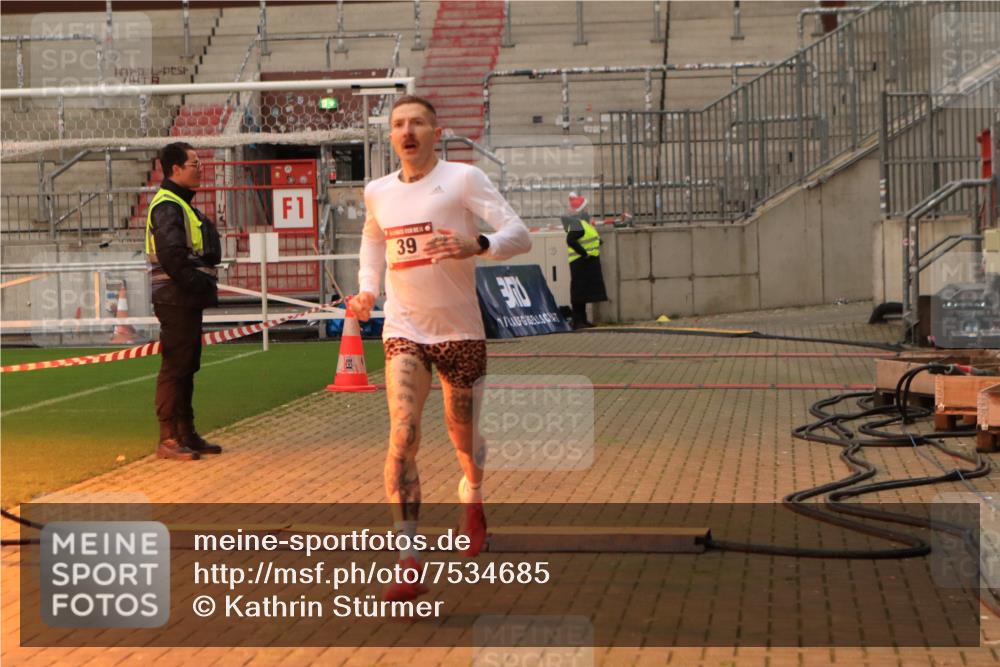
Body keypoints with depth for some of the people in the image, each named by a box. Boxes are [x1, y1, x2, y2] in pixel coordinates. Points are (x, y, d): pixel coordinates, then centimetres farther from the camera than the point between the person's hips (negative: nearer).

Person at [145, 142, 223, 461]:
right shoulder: (167, 206, -13)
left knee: (186, 366, 14)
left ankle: (186, 434, 21)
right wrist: (199, 284, -17)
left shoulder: (181, 204, 20)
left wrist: (205, 285, 10)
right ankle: (168, 439, -5)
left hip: (189, 300, 11)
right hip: (176, 300, -10)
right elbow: (172, 255, -24)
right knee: (174, 367, -8)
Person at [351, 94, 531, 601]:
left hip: (460, 330, -2)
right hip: (404, 331, 2)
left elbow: (519, 235, -15)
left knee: (463, 435, 12)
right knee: (402, 435, -16)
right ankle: (408, 563, -16)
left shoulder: (463, 178, -8)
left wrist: (476, 245, -35)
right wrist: (367, 289, 9)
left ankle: (472, 497, 49)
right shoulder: (377, 192, 6)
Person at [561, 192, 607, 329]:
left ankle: (582, 320, 22)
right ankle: (577, 321, -6)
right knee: (579, 292, -8)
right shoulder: (577, 224, -17)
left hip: (587, 262, 11)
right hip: (581, 263, -11)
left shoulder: (583, 222, 17)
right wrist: (584, 253, -25)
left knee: (584, 292, 15)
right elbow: (571, 240, -29)